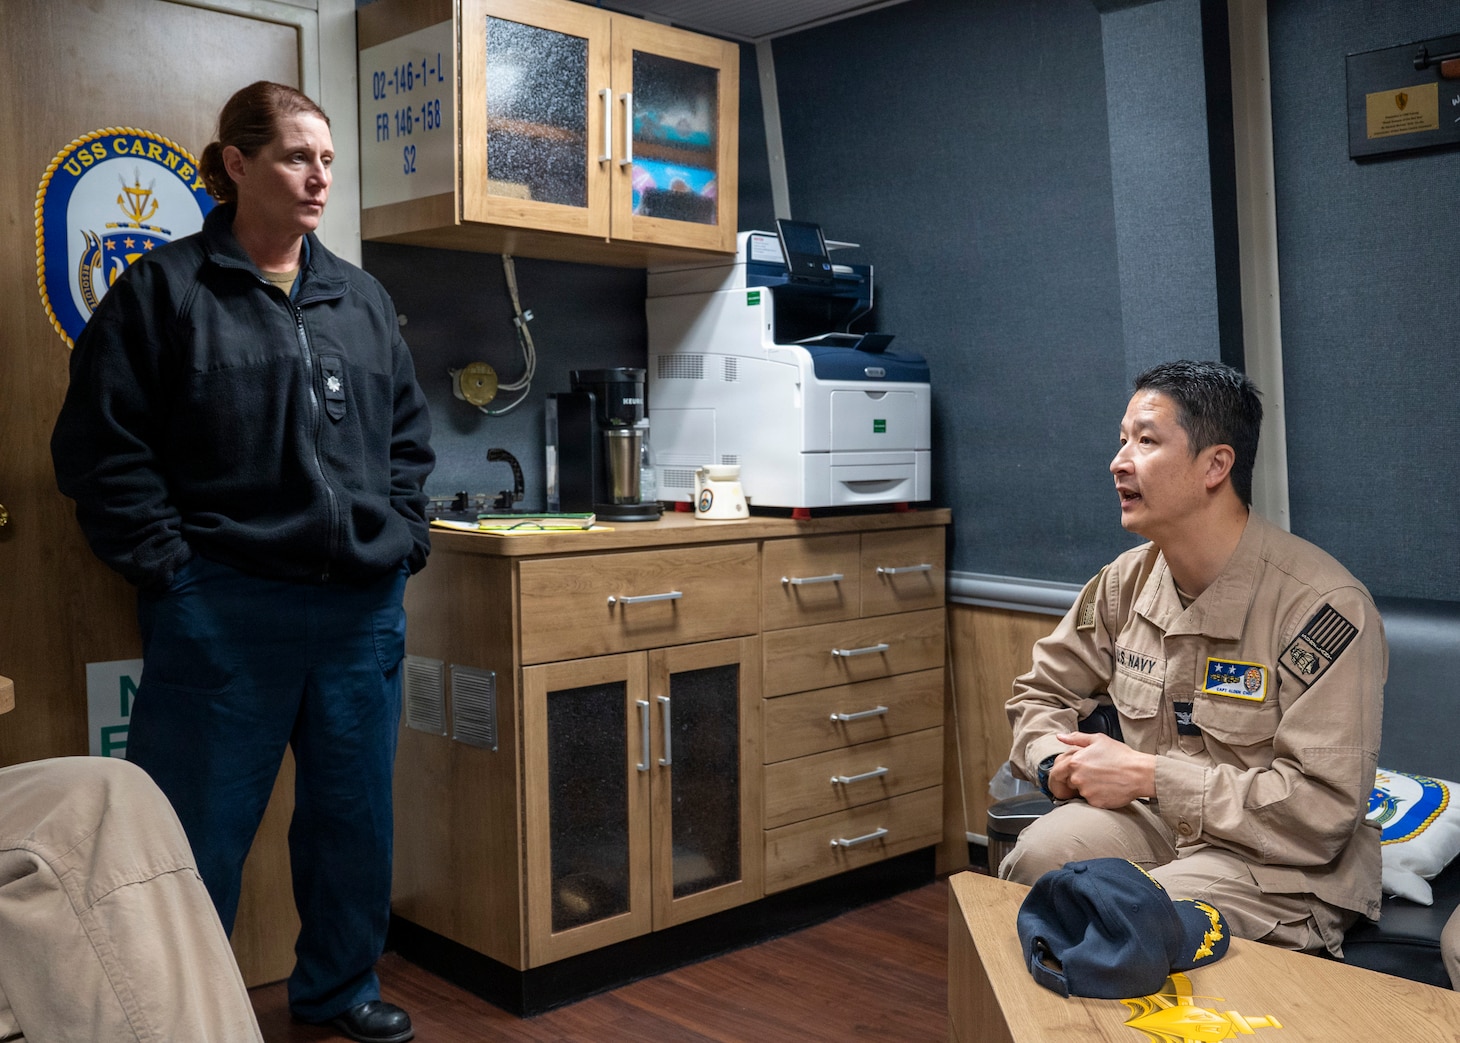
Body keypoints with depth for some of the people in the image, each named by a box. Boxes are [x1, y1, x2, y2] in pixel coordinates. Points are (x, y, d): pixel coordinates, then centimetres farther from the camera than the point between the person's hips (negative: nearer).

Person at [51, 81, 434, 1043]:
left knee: (356, 816, 15)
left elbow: (409, 436, 19)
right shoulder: (164, 290, -2)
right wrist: (170, 564, -10)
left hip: (364, 607, 5)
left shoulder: (364, 300, 13)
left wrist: (402, 539, 7)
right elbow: (102, 445, -5)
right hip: (224, 612, -5)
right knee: (202, 830, 5)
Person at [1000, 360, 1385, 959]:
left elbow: (1322, 809, -22)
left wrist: (1148, 776, -21)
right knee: (1035, 859, -24)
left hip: (1278, 867, -5)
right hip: (1149, 823, 6)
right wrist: (1058, 763, -9)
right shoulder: (1127, 583, 3)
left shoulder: (1321, 607, -19)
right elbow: (1042, 695, 16)